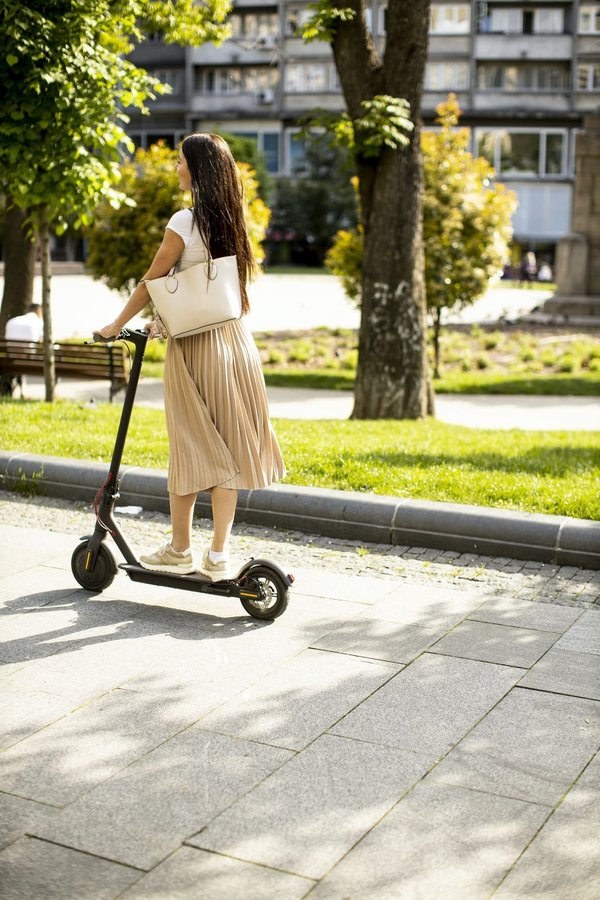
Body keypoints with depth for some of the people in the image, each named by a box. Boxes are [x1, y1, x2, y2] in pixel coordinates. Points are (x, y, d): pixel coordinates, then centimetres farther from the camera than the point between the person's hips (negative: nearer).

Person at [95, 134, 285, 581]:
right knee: (228, 445, 5)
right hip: (235, 338, 6)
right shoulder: (232, 221, 9)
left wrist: (117, 324, 8)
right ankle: (218, 555, 7)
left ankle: (180, 549, 14)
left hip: (197, 344, -6)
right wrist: (167, 321, 24)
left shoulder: (185, 222, -11)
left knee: (191, 444, 3)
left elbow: (152, 282, -5)